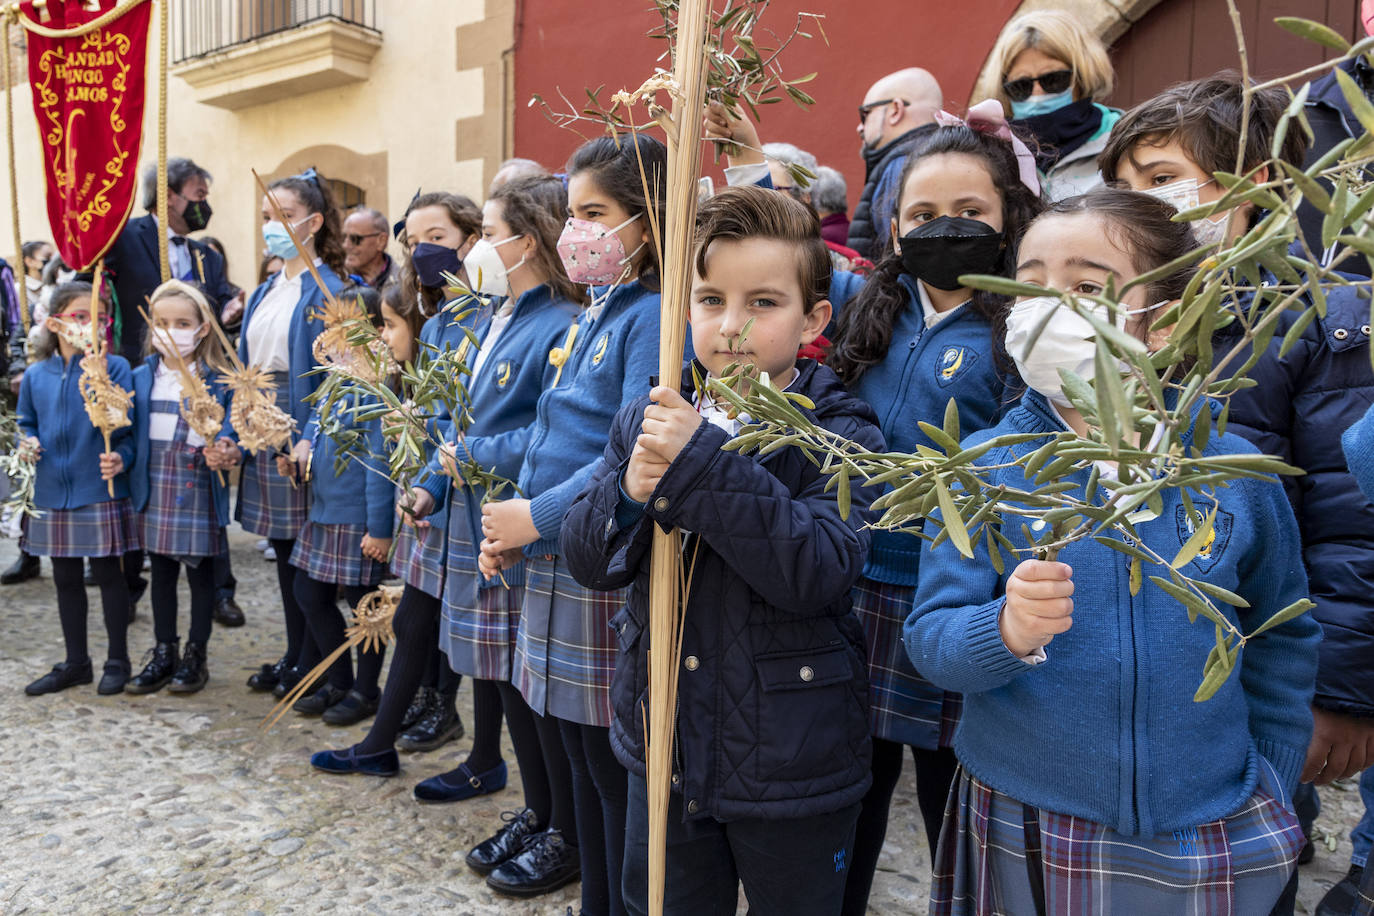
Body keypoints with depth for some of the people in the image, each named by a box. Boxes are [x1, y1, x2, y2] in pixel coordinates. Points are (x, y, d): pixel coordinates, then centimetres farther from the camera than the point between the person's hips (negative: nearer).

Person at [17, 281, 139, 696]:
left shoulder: (114, 368, -7)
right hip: (53, 493, 5)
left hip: (102, 492, -4)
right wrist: (27, 443, -4)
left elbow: (128, 427, -10)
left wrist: (121, 457, -27)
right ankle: (75, 662, 30)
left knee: (109, 574, 6)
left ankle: (117, 661, 22)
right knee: (66, 579, 15)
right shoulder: (36, 375, 5)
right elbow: (26, 423, 17)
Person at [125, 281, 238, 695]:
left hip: (198, 493, -4)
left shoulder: (219, 382, -6)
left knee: (200, 573, 7)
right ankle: (164, 653, 28)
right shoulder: (141, 378, 7)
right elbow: (131, 434, 8)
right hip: (154, 490, 4)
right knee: (161, 572, 15)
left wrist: (225, 452, -28)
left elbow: (229, 436, -8)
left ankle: (195, 657, 21)